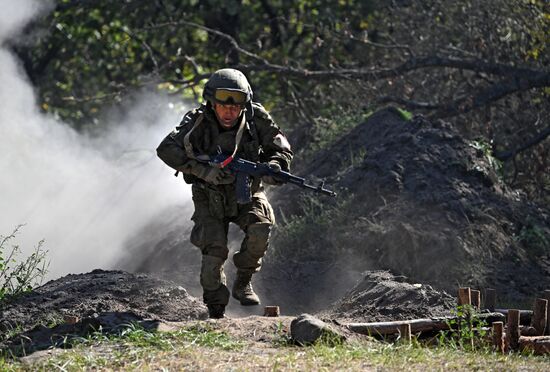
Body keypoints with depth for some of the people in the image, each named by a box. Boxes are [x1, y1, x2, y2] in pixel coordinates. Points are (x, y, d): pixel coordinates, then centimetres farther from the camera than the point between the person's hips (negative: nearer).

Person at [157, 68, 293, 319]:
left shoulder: (256, 117, -14)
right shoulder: (199, 122, -20)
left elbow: (282, 149, -5)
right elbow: (167, 149, -28)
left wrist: (272, 168, -28)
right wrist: (203, 170, -37)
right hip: (210, 197, -2)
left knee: (260, 231, -24)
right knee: (214, 250, -16)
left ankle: (243, 282, 0)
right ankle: (216, 311, 3)